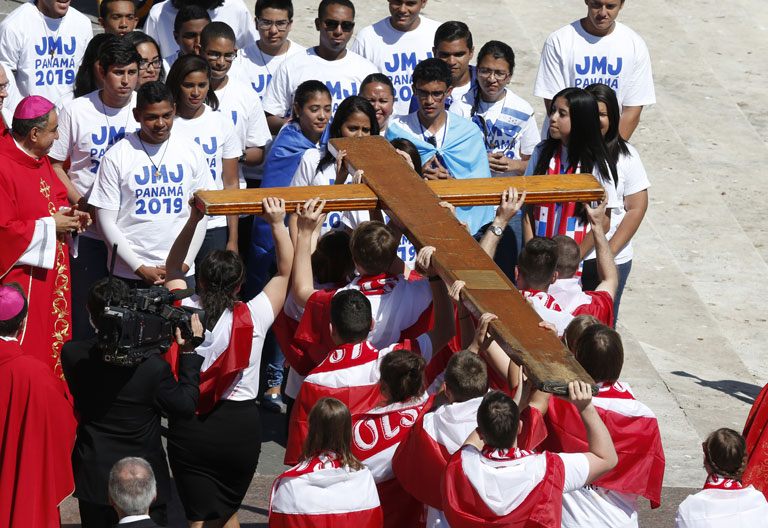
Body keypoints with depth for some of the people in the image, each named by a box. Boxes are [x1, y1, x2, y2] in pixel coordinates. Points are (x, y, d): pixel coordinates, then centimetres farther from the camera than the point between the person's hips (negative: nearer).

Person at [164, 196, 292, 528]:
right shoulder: (252, 318, -11)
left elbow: (173, 268, 12)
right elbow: (286, 271, 3)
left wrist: (194, 220, 7)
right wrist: (277, 225, 2)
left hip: (188, 428, 0)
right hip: (240, 423, 0)